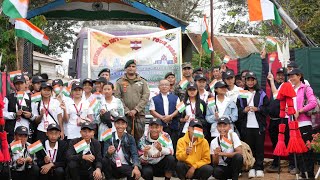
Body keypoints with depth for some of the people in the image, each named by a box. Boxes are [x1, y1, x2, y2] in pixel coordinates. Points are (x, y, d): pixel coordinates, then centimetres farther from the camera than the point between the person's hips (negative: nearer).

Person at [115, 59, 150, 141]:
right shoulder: (120, 82, 7)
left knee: (139, 136, 1)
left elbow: (146, 97, 1)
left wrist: (136, 110, -10)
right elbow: (117, 98, 0)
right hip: (125, 115, -1)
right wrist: (127, 111, -10)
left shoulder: (142, 82, 10)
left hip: (139, 114, 1)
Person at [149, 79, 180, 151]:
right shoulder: (154, 99, 14)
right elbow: (152, 111, 3)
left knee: (173, 144, -2)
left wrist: (171, 116, -11)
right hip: (160, 125, -1)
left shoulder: (175, 98, 17)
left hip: (173, 126, 1)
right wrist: (161, 117, -12)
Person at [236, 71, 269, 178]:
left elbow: (268, 108, 3)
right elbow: (236, 109, 7)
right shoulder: (241, 94, 10)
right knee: (248, 147, 1)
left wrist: (258, 109, -11)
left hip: (259, 125, -1)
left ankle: (259, 168, 8)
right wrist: (244, 110, -10)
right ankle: (251, 168, 8)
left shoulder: (261, 94, 8)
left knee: (259, 147, 1)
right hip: (246, 126, 1)